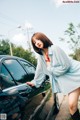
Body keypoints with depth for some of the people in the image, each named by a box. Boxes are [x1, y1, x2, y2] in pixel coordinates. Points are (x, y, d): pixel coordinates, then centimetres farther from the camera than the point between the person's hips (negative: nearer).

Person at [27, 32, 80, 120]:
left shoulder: (55, 48, -14)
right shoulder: (40, 56, 6)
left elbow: (65, 66, -15)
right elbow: (40, 71, 17)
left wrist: (50, 68, -7)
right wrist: (35, 82, 20)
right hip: (67, 79, 5)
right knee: (72, 105, -6)